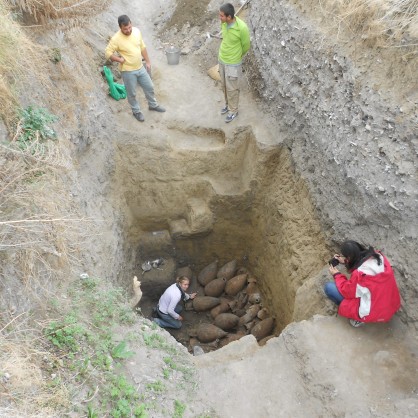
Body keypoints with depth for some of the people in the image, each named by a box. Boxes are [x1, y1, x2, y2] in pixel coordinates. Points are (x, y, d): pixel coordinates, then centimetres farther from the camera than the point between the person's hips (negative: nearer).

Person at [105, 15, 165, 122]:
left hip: (140, 68, 5)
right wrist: (120, 60, -18)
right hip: (128, 71, -5)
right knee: (132, 93, 10)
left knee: (149, 87, 17)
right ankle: (136, 111, 32)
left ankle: (153, 105, 40)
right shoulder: (116, 39, -21)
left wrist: (148, 61, 10)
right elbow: (108, 53, -15)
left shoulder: (136, 31, -5)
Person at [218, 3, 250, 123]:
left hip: (233, 63, -6)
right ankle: (228, 104, 42)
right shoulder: (223, 23, -10)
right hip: (222, 59, 6)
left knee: (231, 88, 7)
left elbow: (246, 46, -11)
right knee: (224, 85, 20)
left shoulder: (242, 28, -28)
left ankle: (233, 110, 26)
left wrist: (237, 57, 7)